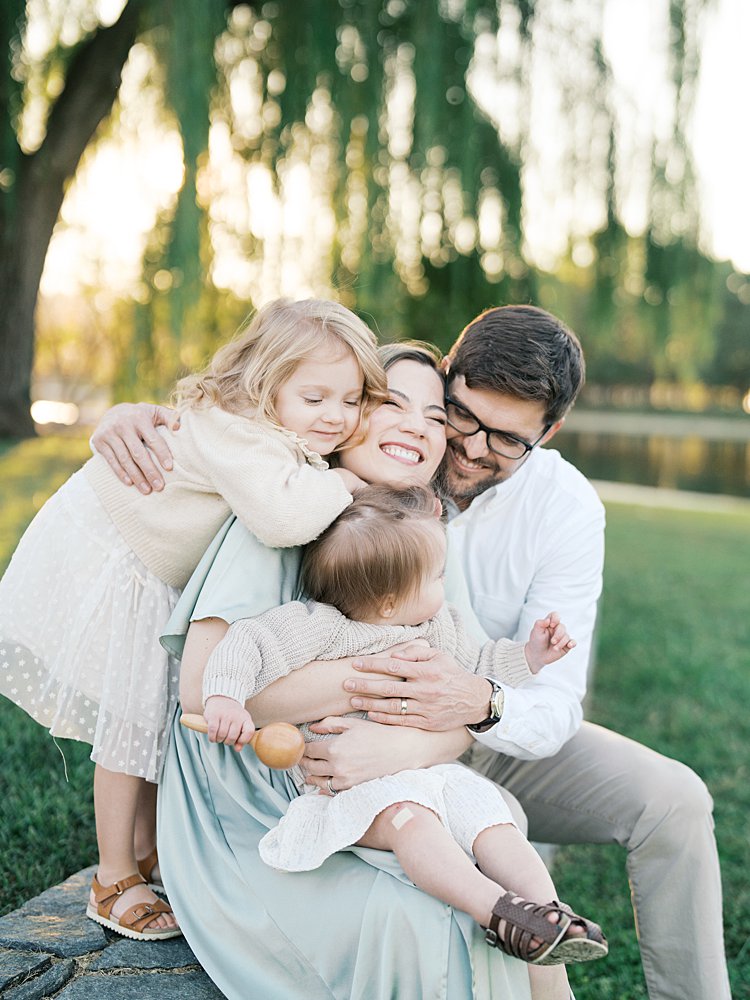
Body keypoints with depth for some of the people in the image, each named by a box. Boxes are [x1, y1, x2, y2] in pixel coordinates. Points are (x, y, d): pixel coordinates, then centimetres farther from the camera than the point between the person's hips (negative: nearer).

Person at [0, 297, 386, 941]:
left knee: (169, 715, 16)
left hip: (168, 579, 9)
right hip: (111, 565, -9)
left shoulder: (291, 437, -9)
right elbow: (282, 516, -55)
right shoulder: (232, 433, -38)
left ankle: (149, 852, 34)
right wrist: (340, 483, -37)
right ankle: (114, 882, 14)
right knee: (130, 719, -2)